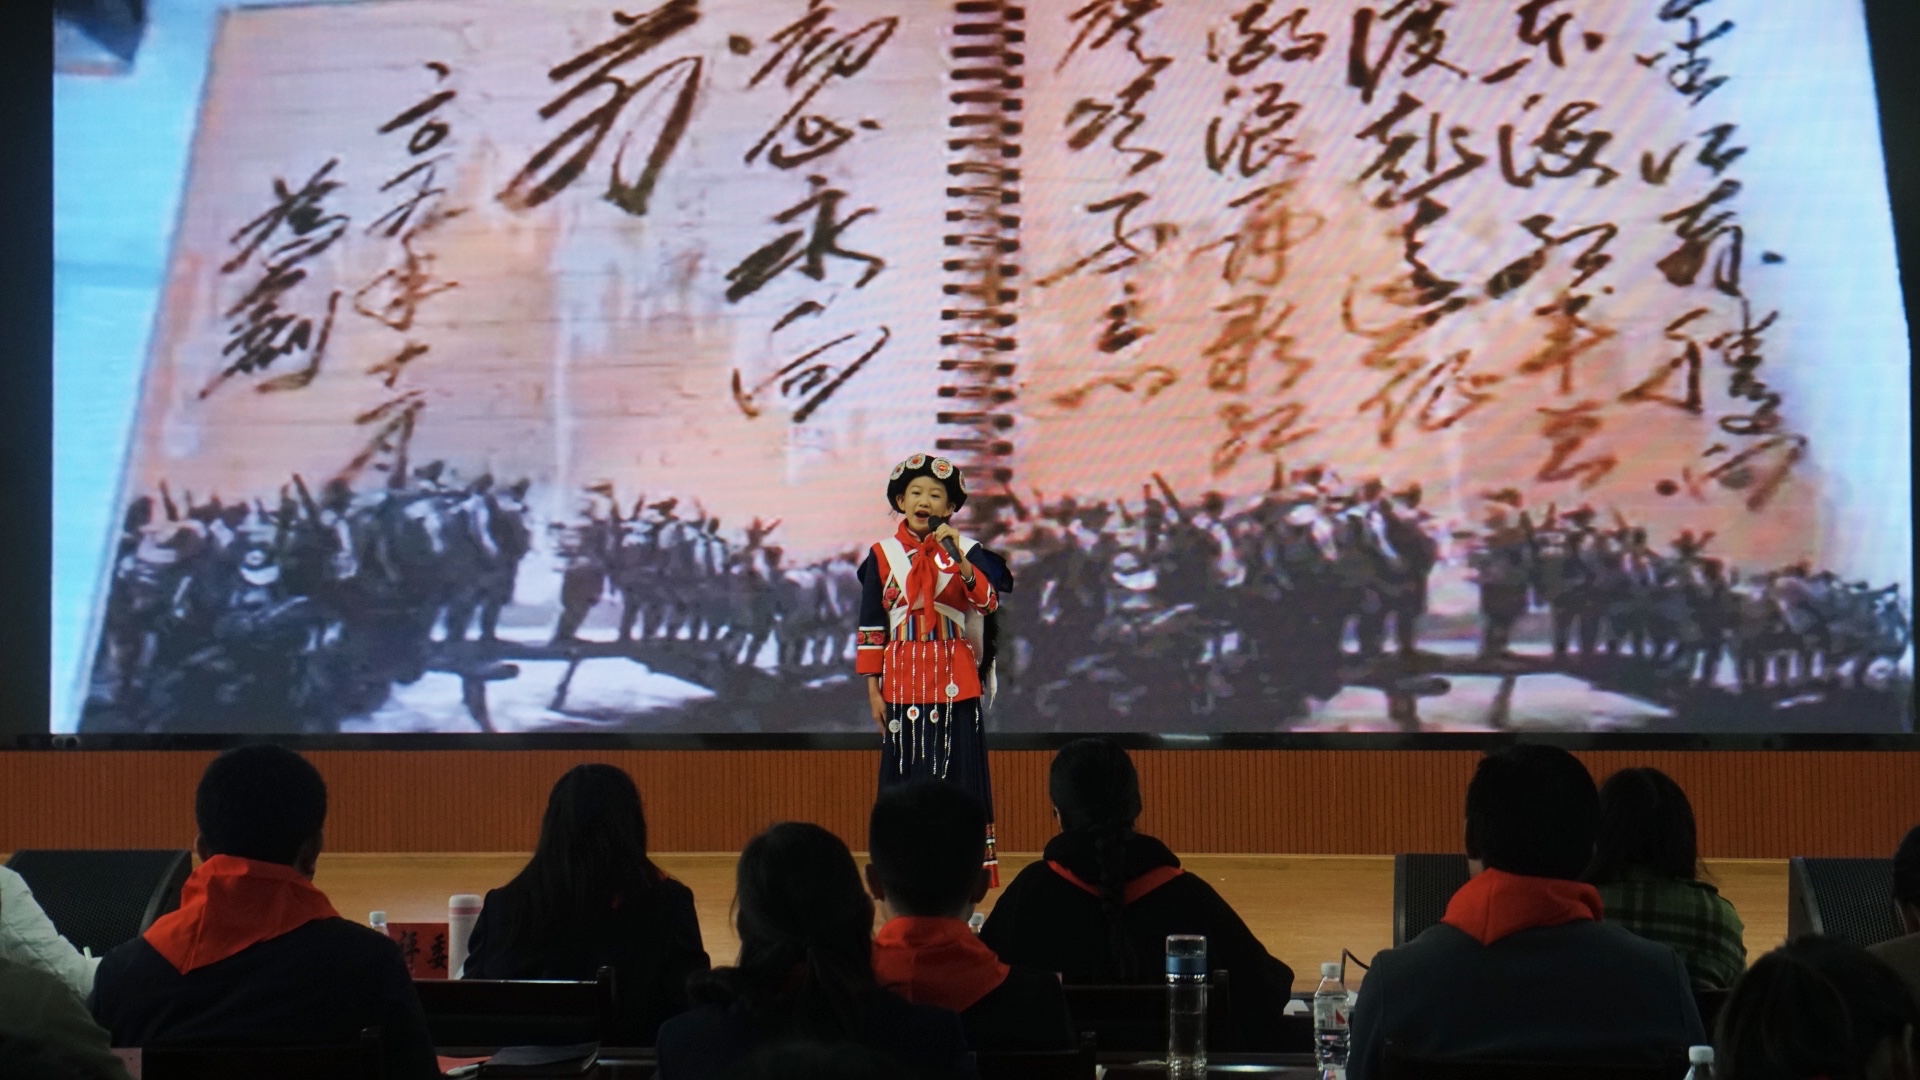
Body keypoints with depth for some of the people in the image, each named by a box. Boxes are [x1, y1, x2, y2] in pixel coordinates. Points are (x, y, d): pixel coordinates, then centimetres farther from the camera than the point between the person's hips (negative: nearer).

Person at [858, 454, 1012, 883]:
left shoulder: (965, 551, 3)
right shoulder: (883, 555, 4)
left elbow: (988, 601, -12)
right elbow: (870, 626, 5)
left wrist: (958, 558, -23)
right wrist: (873, 687, 2)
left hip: (954, 680, -1)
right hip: (903, 681, 1)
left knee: (956, 774, -2)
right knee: (905, 778, 3)